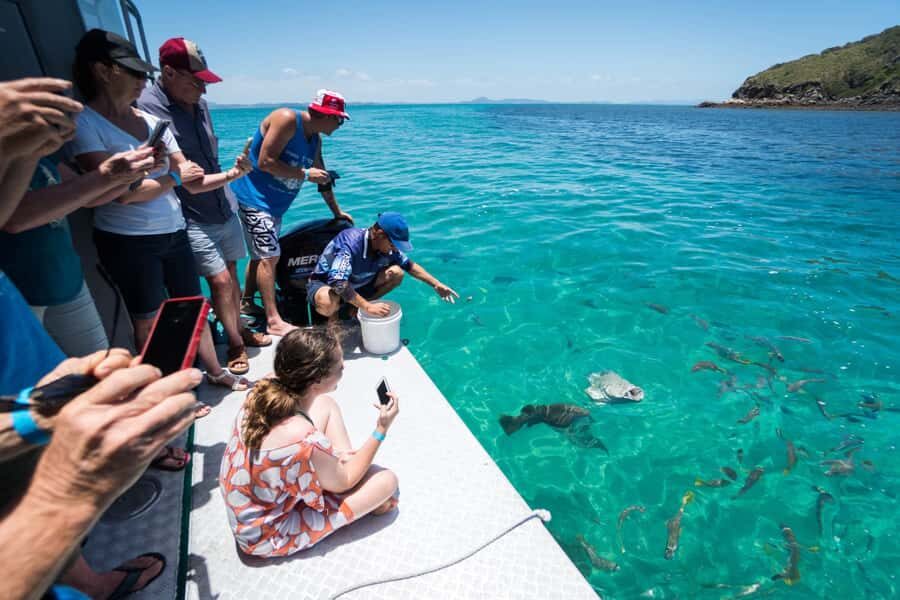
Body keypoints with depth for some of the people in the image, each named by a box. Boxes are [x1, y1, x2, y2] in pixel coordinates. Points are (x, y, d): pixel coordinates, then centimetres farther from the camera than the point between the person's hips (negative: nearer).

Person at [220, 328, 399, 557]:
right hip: (269, 536, -7)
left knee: (326, 405, 4)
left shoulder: (264, 391, -20)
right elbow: (343, 483, -18)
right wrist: (381, 430, -18)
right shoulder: (306, 442, -40)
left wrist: (328, 456, -2)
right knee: (387, 480, -7)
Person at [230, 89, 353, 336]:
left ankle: (247, 303, 33)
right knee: (269, 256, -12)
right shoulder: (287, 120, -18)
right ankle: (274, 321, -7)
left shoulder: (315, 138, 7)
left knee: (261, 254, 17)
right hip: (253, 196, -9)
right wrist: (305, 174, -21)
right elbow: (265, 162, -24)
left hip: (273, 203, 9)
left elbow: (323, 177, 16)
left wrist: (337, 211, 18)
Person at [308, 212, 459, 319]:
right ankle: (333, 319, -4)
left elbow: (410, 265, 1)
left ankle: (357, 309, 0)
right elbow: (338, 282, -44)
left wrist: (436, 285, -5)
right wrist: (368, 306, -44)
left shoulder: (387, 246, -14)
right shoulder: (350, 243, -35)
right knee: (328, 303, -43)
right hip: (324, 284, -6)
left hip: (356, 284, 6)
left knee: (396, 273, -11)